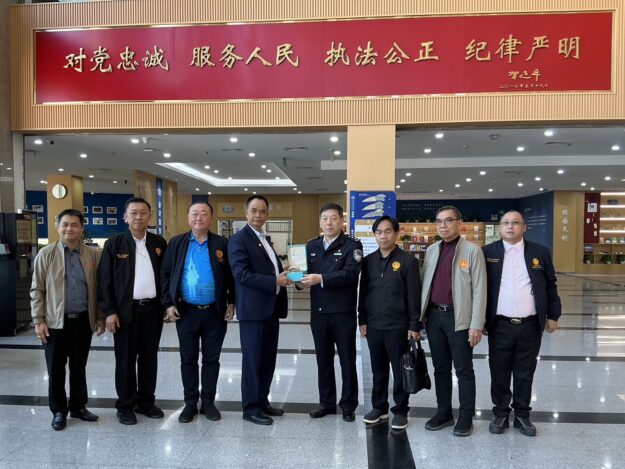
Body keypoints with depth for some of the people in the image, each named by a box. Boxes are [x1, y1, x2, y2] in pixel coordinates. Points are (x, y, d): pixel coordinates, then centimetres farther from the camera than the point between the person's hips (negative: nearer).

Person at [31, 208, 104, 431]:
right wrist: (38, 320, -6)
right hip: (55, 321, -1)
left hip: (83, 320, 1)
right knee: (56, 369, 7)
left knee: (79, 367, 13)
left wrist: (100, 317, 4)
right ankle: (58, 411, 23)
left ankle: (78, 406, 28)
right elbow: (37, 290, -1)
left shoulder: (94, 255, 2)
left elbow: (99, 288, 5)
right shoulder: (46, 254, -1)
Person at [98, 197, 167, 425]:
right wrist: (109, 311, -8)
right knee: (125, 360, 7)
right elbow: (105, 280, -3)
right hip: (125, 310, -2)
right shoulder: (114, 244, -2)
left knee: (149, 358, 11)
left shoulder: (159, 243, 6)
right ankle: (125, 405, 20)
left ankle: (146, 401, 25)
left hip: (153, 309, 3)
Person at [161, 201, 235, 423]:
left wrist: (231, 302, -2)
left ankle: (208, 402, 23)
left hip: (215, 312, 0)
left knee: (211, 359, 10)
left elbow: (231, 275, 4)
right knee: (188, 359, 10)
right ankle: (190, 403, 24)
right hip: (186, 312, 1)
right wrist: (168, 304, -4)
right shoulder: (176, 243, 3)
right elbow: (165, 274, 3)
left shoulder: (222, 244, 2)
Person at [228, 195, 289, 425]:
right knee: (253, 360, 1)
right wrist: (275, 281, -20)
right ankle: (250, 408, 14)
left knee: (268, 359, 15)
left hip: (271, 308, 8)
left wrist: (284, 274, 2)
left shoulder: (265, 240, 17)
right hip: (253, 310, -8)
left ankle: (262, 401, 29)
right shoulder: (239, 239, -10)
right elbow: (242, 274, -20)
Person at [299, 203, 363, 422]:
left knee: (347, 361, 7)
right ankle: (326, 402, 28)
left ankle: (348, 405, 21)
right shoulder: (311, 246, 12)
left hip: (343, 312, -4)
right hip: (318, 312, 4)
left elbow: (350, 273, -20)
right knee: (323, 359, 14)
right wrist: (300, 277, -18)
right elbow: (307, 272, 5)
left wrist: (321, 278, -27)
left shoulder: (352, 245, -5)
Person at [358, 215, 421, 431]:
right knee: (378, 369, 14)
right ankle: (379, 406, 29)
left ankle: (400, 410, 22)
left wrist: (414, 325, -9)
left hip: (398, 326, -4)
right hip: (373, 325, 4)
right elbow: (363, 292, 11)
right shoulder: (368, 261, 7)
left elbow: (414, 296, -6)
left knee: (400, 370, 7)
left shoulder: (408, 260, -5)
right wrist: (362, 320, 7)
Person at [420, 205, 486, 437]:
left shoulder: (472, 250, -6)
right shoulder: (431, 250, 10)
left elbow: (479, 290, -8)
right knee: (440, 368, 14)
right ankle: (443, 412, 27)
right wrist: (419, 316, 9)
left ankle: (466, 417, 19)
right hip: (434, 316, 5)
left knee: (463, 370, 6)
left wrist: (476, 325, -12)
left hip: (459, 317, -5)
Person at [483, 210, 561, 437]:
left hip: (530, 325, 1)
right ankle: (500, 413, 25)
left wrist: (553, 315, 6)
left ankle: (522, 415, 27)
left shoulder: (540, 252, 4)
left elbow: (551, 286, 10)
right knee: (499, 372, 9)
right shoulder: (488, 252, 0)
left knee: (525, 373, 12)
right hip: (499, 325, -1)